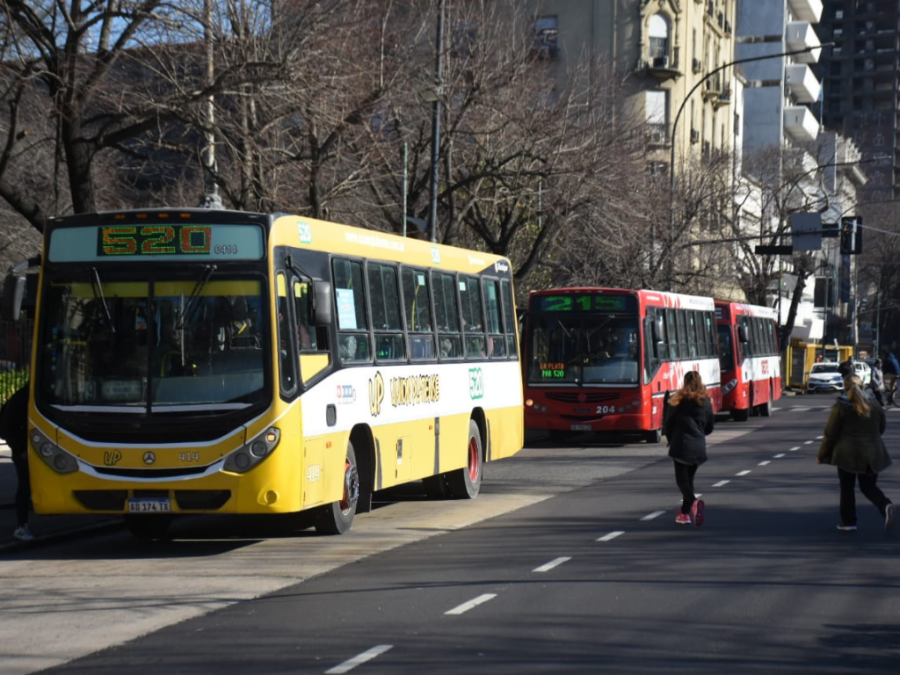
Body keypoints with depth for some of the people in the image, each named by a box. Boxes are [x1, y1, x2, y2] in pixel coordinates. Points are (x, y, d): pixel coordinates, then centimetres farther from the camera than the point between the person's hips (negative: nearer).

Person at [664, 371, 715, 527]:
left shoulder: (678, 400, -5)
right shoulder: (706, 401, 5)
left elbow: (668, 424, -1)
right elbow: (710, 427, 10)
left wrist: (671, 440, 15)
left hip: (681, 445, -4)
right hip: (699, 447, 4)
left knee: (681, 478, -1)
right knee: (689, 478, 15)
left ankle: (694, 502, -28)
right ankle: (685, 513, 16)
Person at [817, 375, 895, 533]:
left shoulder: (840, 407, -9)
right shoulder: (875, 406, 5)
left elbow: (830, 433, -7)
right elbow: (881, 429, 17)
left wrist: (821, 455, 3)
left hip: (848, 454, -4)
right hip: (872, 454, 4)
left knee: (847, 487, 11)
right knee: (869, 486, 13)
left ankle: (848, 521, 13)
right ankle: (886, 506, -13)